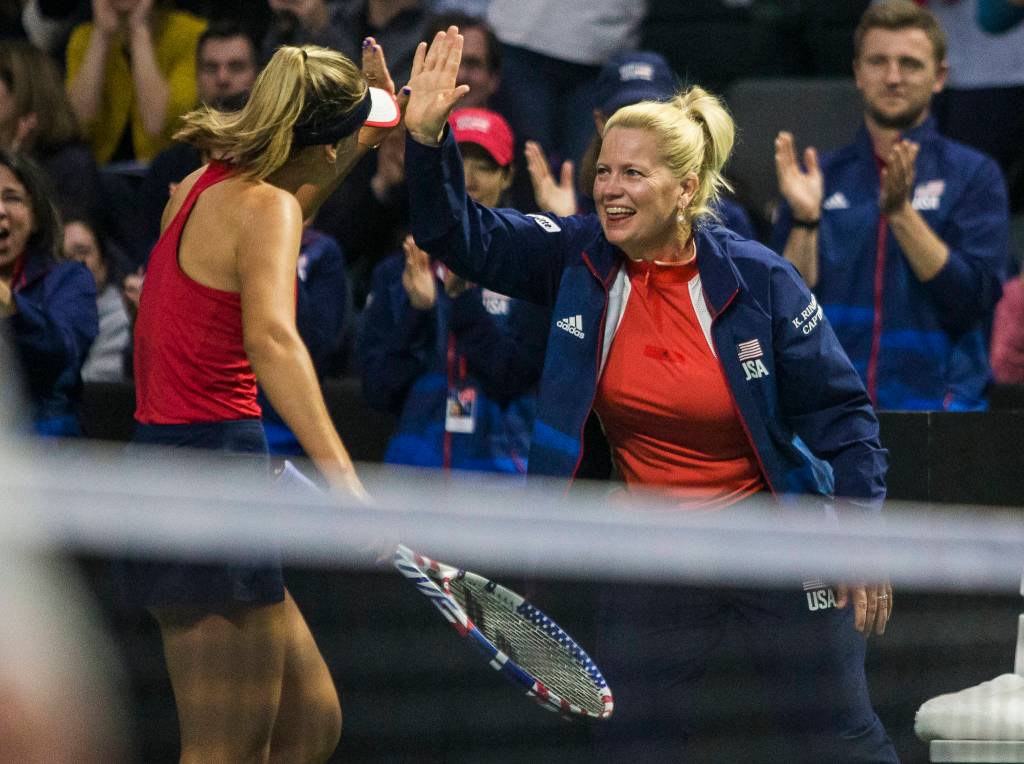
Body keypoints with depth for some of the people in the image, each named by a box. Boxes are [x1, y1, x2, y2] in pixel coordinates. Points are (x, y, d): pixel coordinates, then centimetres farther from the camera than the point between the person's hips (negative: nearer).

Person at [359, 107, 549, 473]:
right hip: (412, 463, 2)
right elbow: (378, 391, 2)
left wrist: (464, 298, -16)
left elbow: (513, 380, -8)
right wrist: (416, 310, -11)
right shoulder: (395, 273, 8)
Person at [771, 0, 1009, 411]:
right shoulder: (821, 177, 12)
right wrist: (804, 220, -9)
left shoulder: (972, 174, 5)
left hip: (936, 399, -2)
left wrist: (900, 212, -14)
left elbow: (974, 301, -7)